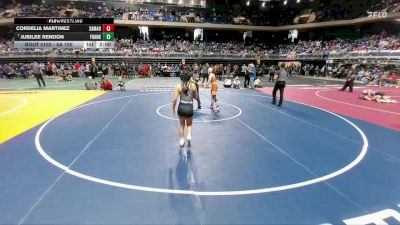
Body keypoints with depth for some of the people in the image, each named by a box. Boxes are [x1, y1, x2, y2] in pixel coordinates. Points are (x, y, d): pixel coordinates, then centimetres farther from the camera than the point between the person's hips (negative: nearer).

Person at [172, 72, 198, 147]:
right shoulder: (193, 85, -3)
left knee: (181, 125, 22)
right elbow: (196, 97, 7)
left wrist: (173, 107, 3)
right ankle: (189, 136, 0)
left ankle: (181, 141, 28)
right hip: (189, 107, 0)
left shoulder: (178, 86, -7)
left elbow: (175, 98, -10)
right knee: (189, 124, 24)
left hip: (181, 107, 0)